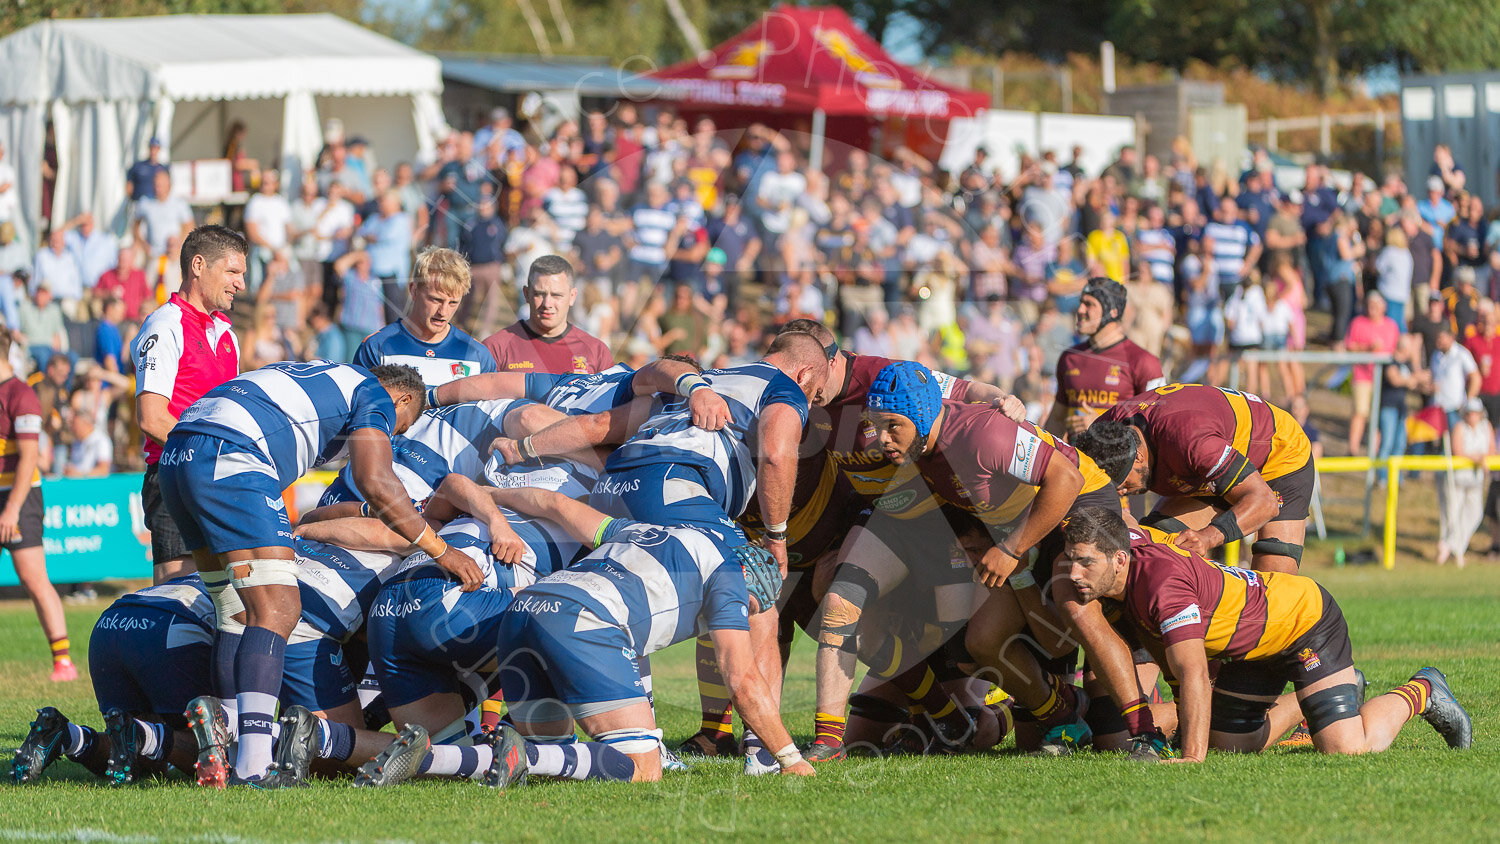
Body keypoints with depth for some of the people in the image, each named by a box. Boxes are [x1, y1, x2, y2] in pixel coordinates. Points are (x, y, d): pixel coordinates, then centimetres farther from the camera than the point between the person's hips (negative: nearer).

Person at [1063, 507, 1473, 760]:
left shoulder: (1162, 585, -38)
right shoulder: (1126, 541, -12)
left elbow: (1194, 674, -43)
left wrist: (1192, 757, -47)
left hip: (1307, 618, -9)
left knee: (1347, 748, -18)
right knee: (1230, 743, 13)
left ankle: (1422, 693, 11)